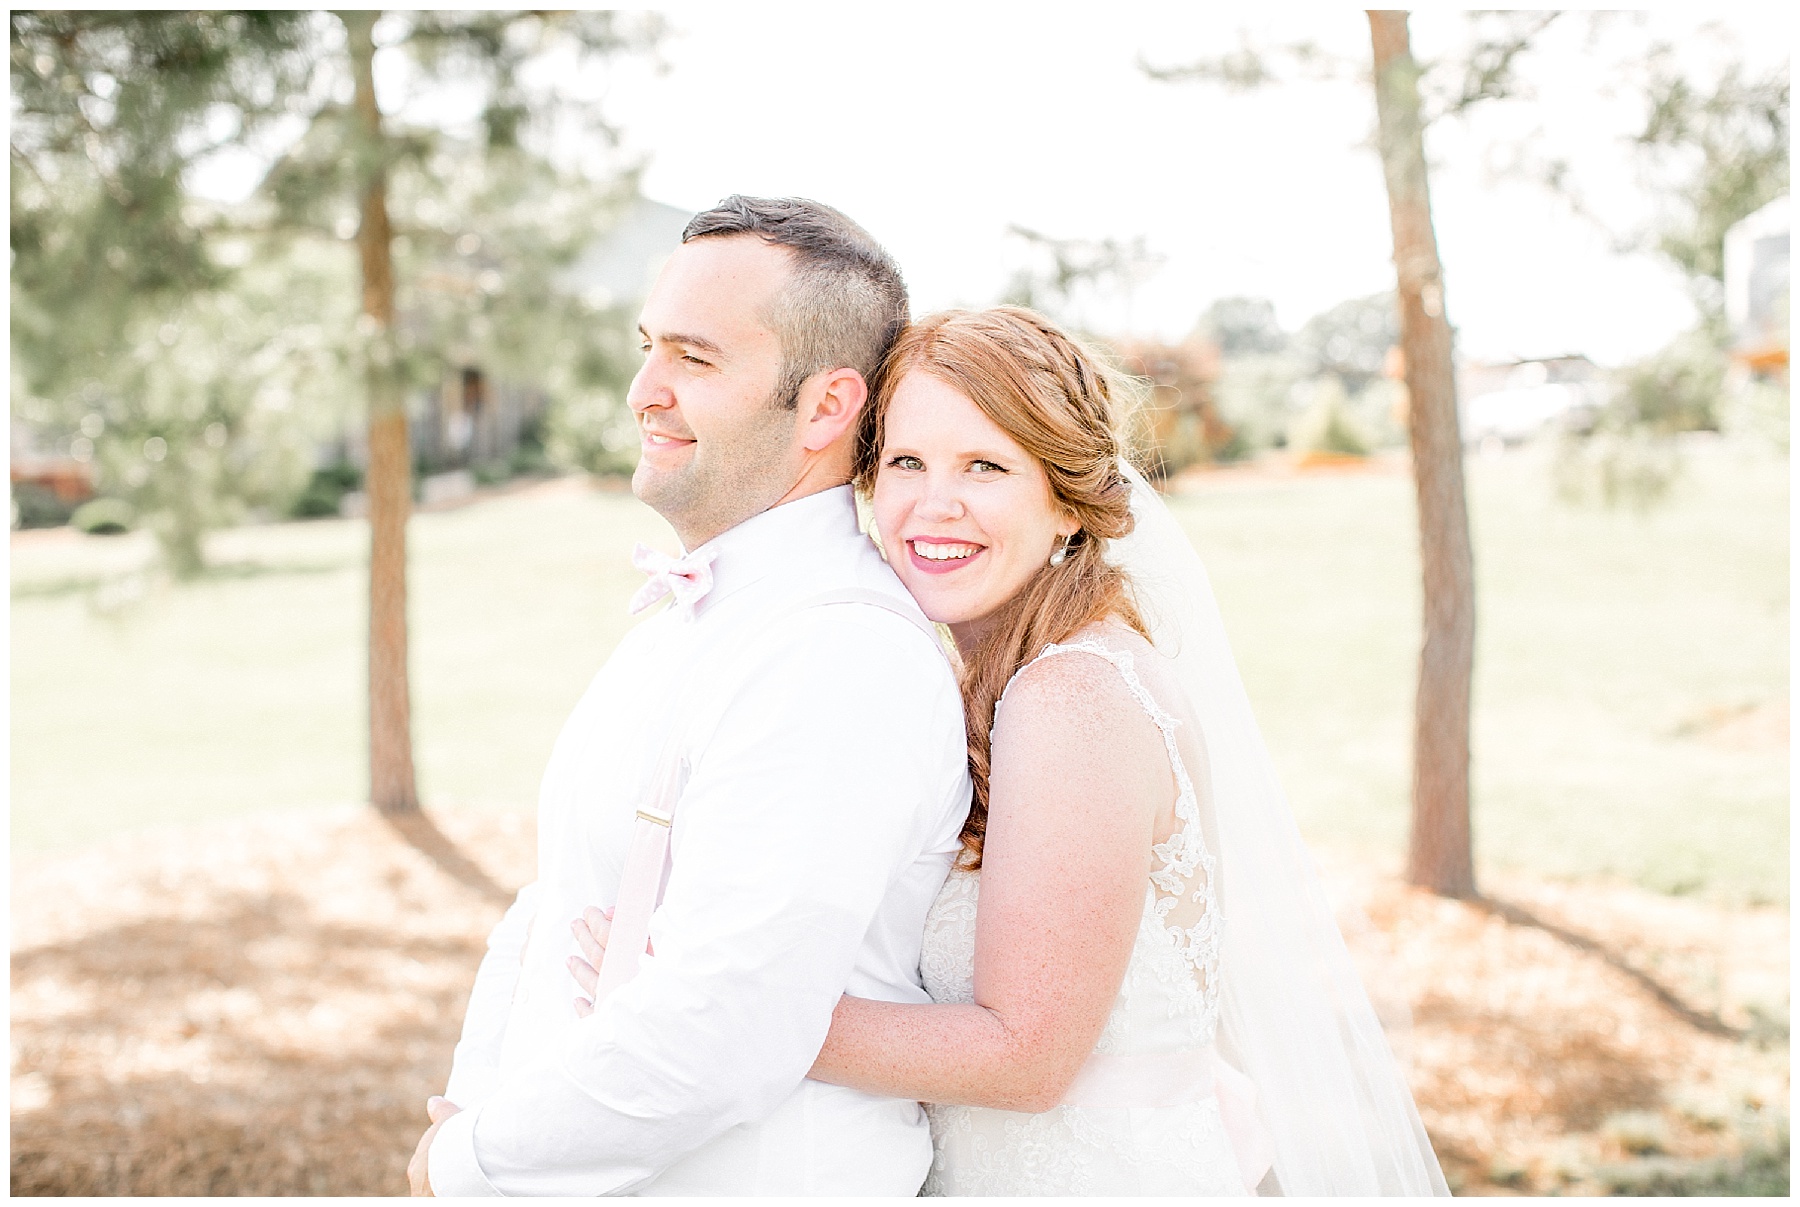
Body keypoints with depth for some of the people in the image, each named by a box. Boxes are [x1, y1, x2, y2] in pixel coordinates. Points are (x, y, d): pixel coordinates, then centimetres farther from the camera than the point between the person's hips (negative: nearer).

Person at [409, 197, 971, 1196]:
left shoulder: (846, 661, -25)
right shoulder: (686, 615, 8)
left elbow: (714, 1040, -30)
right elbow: (556, 899, 11)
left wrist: (469, 1160, -17)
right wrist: (471, 1098, -2)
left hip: (756, 1182, -8)